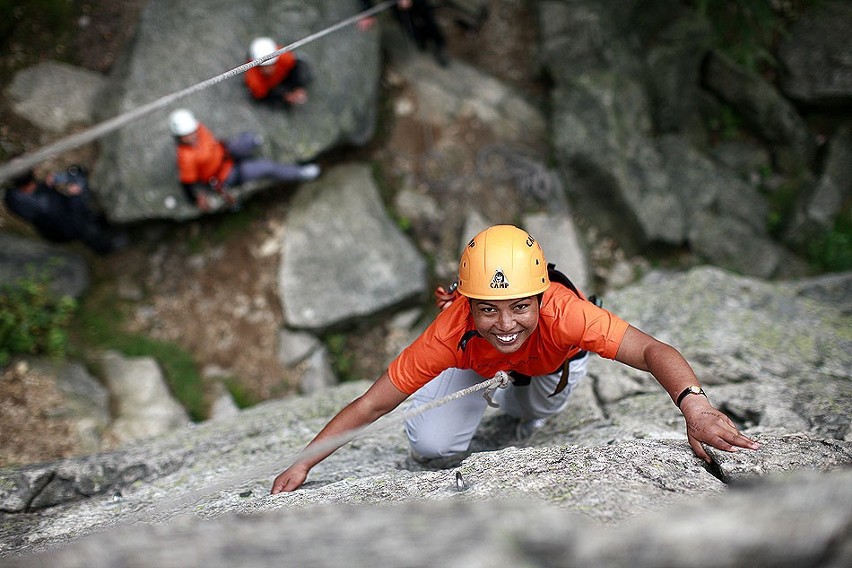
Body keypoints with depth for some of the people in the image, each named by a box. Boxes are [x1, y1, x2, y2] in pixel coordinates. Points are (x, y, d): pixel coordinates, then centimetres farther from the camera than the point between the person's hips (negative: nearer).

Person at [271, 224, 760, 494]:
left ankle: (527, 406, 32)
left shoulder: (563, 312, -47)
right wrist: (303, 463, -40)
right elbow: (373, 404, -36)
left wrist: (695, 406, -73)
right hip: (476, 363, -1)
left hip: (552, 357, 1)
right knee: (430, 446, -11)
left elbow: (652, 351, -53)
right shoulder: (452, 332, -43)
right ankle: (491, 393, 20)